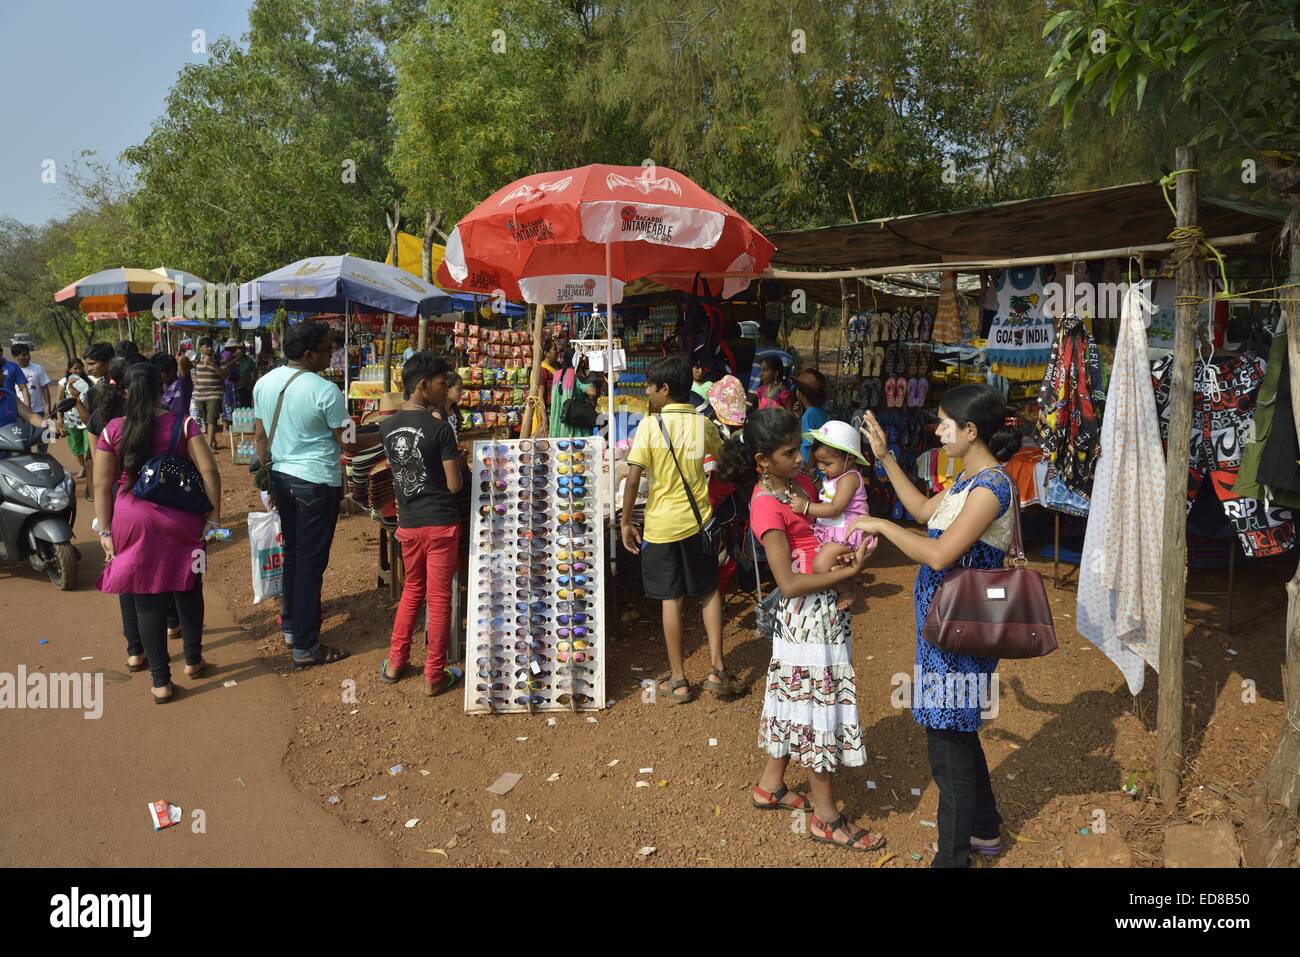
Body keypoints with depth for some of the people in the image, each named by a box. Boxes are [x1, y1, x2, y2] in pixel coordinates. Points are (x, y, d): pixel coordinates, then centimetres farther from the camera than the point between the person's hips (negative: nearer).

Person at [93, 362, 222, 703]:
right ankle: (193, 660, 30)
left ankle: (161, 680, 15)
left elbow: (102, 486, -2)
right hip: (181, 521, 0)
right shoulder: (182, 424, -6)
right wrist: (214, 515, -5)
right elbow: (209, 470, -12)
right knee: (187, 589, 17)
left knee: (145, 596, 7)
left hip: (133, 521, 0)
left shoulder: (113, 430, -3)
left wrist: (105, 531, 4)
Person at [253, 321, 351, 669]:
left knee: (292, 553, 22)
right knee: (311, 563, 0)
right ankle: (305, 647, 7)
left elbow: (260, 435, 9)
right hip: (317, 483, -7)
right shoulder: (326, 391, -19)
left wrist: (267, 480, 19)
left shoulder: (264, 383, 3)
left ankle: (290, 626, 34)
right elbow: (345, 442, -12)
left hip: (281, 477, 7)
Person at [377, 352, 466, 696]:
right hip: (440, 523, -6)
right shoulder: (440, 428, -17)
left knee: (413, 589, 23)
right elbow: (454, 485, -15)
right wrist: (456, 462, 6)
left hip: (407, 523, 6)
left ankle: (394, 664, 29)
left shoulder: (387, 427, 1)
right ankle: (434, 676, 14)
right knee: (439, 598, 5)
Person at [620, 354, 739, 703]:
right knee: (710, 592, 17)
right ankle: (716, 668, 15)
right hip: (699, 519, 3)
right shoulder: (703, 423, 0)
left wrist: (625, 521, -7)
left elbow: (633, 478, -17)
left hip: (661, 524, -3)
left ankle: (678, 679, 15)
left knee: (671, 600, 7)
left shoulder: (649, 425, -12)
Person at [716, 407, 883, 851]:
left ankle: (770, 786, 36)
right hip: (807, 613, -9)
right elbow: (789, 584, -24)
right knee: (818, 703, 2)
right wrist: (848, 571, -22)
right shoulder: (767, 506, -20)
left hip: (825, 607, 9)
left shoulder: (799, 481, 4)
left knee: (797, 697, 19)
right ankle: (826, 819, 17)